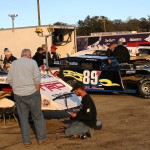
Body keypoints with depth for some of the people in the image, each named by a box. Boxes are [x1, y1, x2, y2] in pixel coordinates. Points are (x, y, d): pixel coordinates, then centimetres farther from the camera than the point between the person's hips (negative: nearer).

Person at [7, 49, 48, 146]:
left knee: (23, 117, 11)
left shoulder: (14, 63, 6)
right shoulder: (32, 62, -5)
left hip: (18, 94, 4)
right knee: (38, 116, 10)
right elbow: (37, 79, -12)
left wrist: (16, 90, 14)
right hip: (31, 94, -3)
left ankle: (26, 141, 15)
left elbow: (9, 80, 6)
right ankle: (41, 138, 16)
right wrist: (37, 92, -2)